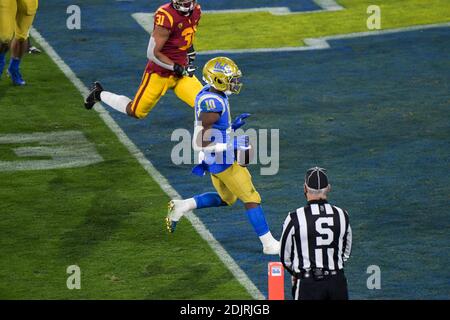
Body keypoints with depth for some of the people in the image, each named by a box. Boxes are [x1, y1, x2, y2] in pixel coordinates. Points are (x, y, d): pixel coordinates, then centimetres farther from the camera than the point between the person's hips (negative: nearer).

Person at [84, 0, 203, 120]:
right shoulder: (166, 17, -27)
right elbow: (152, 53, -22)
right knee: (136, 112, 9)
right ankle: (99, 94, 31)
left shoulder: (196, 11, -3)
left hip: (182, 70, 6)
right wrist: (176, 68, -19)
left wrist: (190, 54, 11)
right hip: (160, 73, -6)